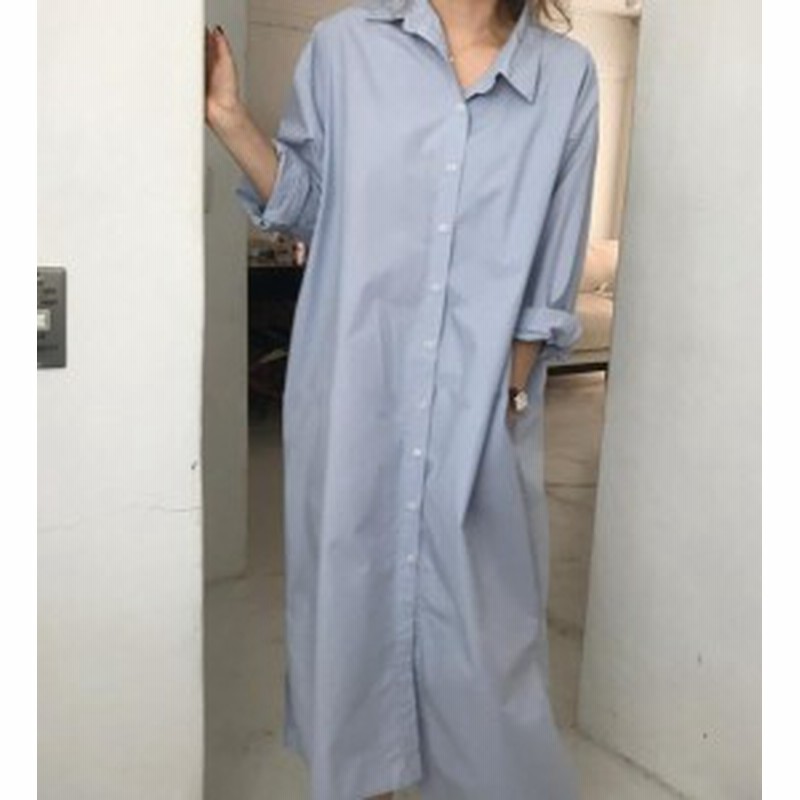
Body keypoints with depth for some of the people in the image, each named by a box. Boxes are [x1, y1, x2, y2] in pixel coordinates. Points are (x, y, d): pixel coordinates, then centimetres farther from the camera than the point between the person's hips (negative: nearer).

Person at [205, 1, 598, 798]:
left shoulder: (565, 75, 1)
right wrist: (228, 117, -5)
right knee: (352, 594, 16)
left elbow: (549, 279, 2)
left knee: (481, 625, 9)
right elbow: (306, 202, 7)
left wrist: (509, 395, -1)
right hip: (353, 404, 1)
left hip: (481, 417, 0)